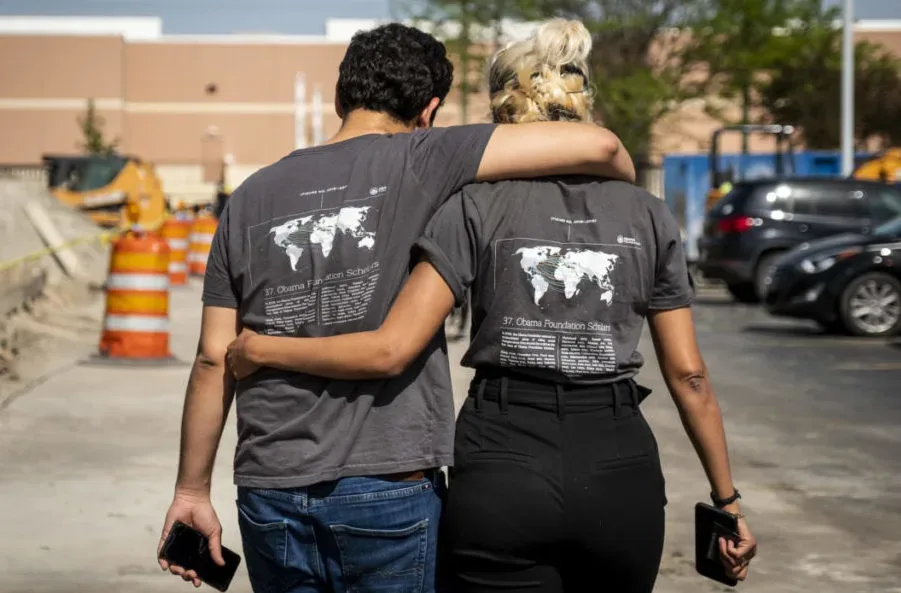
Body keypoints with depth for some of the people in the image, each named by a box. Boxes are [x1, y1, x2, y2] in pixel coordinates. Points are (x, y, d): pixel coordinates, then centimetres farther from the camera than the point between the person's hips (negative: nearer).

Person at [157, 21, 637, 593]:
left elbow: (214, 360, 9)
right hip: (389, 488, -4)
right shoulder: (421, 161, -3)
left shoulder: (250, 198, 10)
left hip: (271, 494, 4)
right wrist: (629, 182, 15)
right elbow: (595, 145, -8)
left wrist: (192, 491, 17)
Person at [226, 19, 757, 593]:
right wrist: (727, 499, 15)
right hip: (621, 477, 3)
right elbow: (688, 374, 7)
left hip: (503, 473, -2)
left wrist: (264, 350, 3)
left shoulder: (478, 206, -1)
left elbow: (390, 351, -9)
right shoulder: (648, 215, 8)